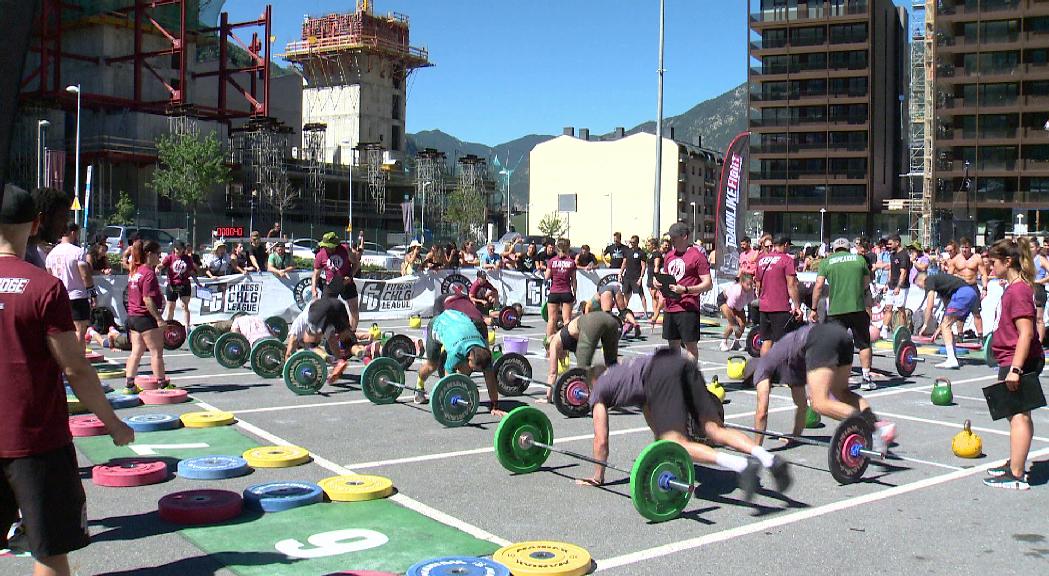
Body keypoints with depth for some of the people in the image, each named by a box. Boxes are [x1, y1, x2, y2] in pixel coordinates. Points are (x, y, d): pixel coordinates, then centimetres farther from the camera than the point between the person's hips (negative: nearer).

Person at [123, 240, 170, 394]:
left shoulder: (135, 271, 11)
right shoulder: (149, 273, -16)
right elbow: (147, 300, -21)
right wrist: (159, 318, -19)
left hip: (132, 316, 9)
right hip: (146, 318, -9)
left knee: (136, 352, 10)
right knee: (156, 352, 2)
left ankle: (130, 385, 9)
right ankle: (162, 384, 9)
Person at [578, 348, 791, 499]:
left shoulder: (598, 390, 29)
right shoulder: (622, 374, 48)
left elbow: (601, 439, 26)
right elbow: (653, 420, 56)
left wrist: (597, 477, 37)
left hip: (658, 374, -7)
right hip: (682, 363, 7)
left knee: (676, 444, -18)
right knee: (714, 429, -2)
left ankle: (741, 465, -40)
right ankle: (770, 460, -25)